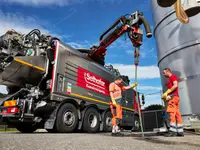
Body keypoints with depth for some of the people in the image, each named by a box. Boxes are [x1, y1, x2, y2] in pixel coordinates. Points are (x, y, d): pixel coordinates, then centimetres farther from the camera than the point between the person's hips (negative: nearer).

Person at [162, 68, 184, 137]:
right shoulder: (170, 79, 27)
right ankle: (180, 131, 6)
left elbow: (175, 85, -17)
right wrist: (166, 95, 10)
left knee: (172, 114, -14)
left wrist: (166, 92, -18)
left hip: (173, 97, -9)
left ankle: (172, 131, -16)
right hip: (174, 97, 9)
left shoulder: (173, 76, 1)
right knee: (177, 114, 5)